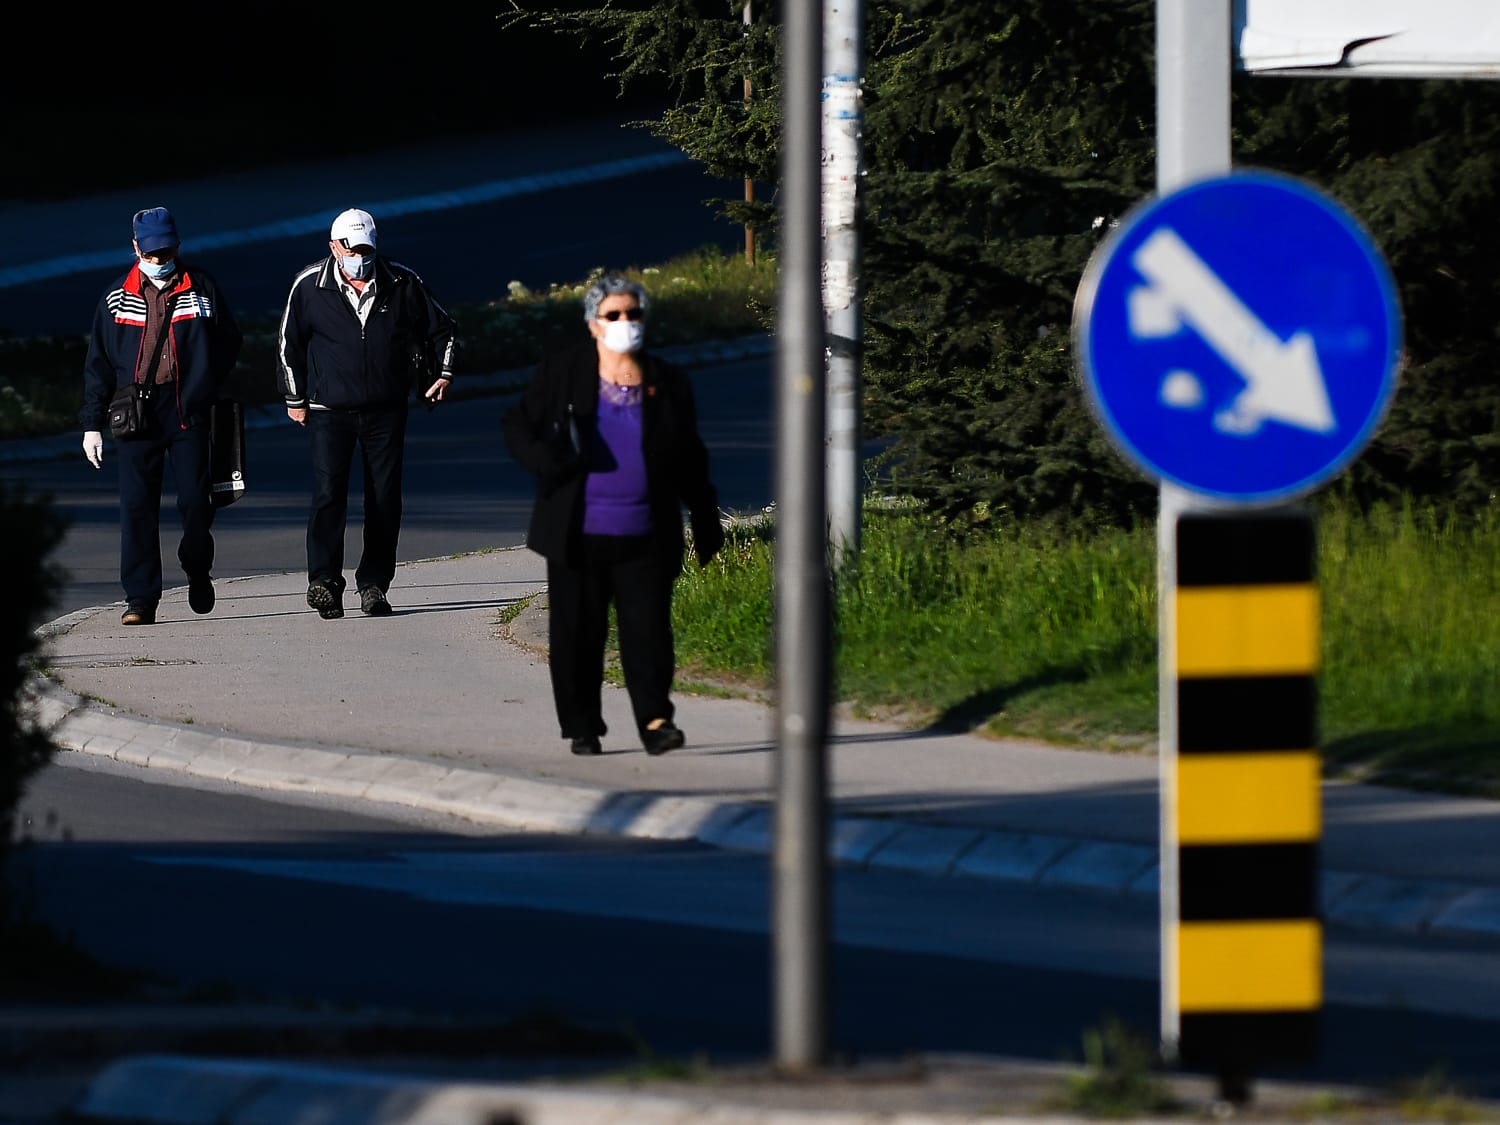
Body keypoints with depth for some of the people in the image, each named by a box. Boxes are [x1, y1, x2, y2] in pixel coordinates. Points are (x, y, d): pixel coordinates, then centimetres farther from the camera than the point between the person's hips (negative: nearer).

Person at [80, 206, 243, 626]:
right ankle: (140, 599, -2)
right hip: (136, 415, 0)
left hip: (189, 414, 0)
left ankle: (197, 570, 27)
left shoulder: (202, 289, 6)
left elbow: (229, 342, 15)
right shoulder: (117, 299, 8)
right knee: (137, 507, -5)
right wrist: (93, 423, 5)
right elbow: (99, 363, 10)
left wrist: (206, 389, 3)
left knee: (195, 501, -2)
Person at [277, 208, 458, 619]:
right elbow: (289, 344, 9)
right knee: (328, 494, -14)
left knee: (385, 500, 1)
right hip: (329, 411, -2)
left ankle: (374, 584, 9)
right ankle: (324, 582, -17)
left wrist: (443, 373, 2)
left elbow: (441, 329, 14)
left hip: (386, 411, 2)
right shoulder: (310, 286, -3)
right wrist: (295, 399, 10)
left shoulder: (402, 284, 0)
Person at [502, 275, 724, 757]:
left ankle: (655, 721, -11)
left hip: (644, 538, 0)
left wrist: (706, 525, 14)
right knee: (577, 634, 3)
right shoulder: (560, 374, 4)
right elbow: (517, 426, 7)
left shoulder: (669, 384, 8)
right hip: (578, 536, 0)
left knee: (648, 628, -9)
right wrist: (548, 462, -13)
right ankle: (582, 727, 12)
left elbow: (690, 463, 15)